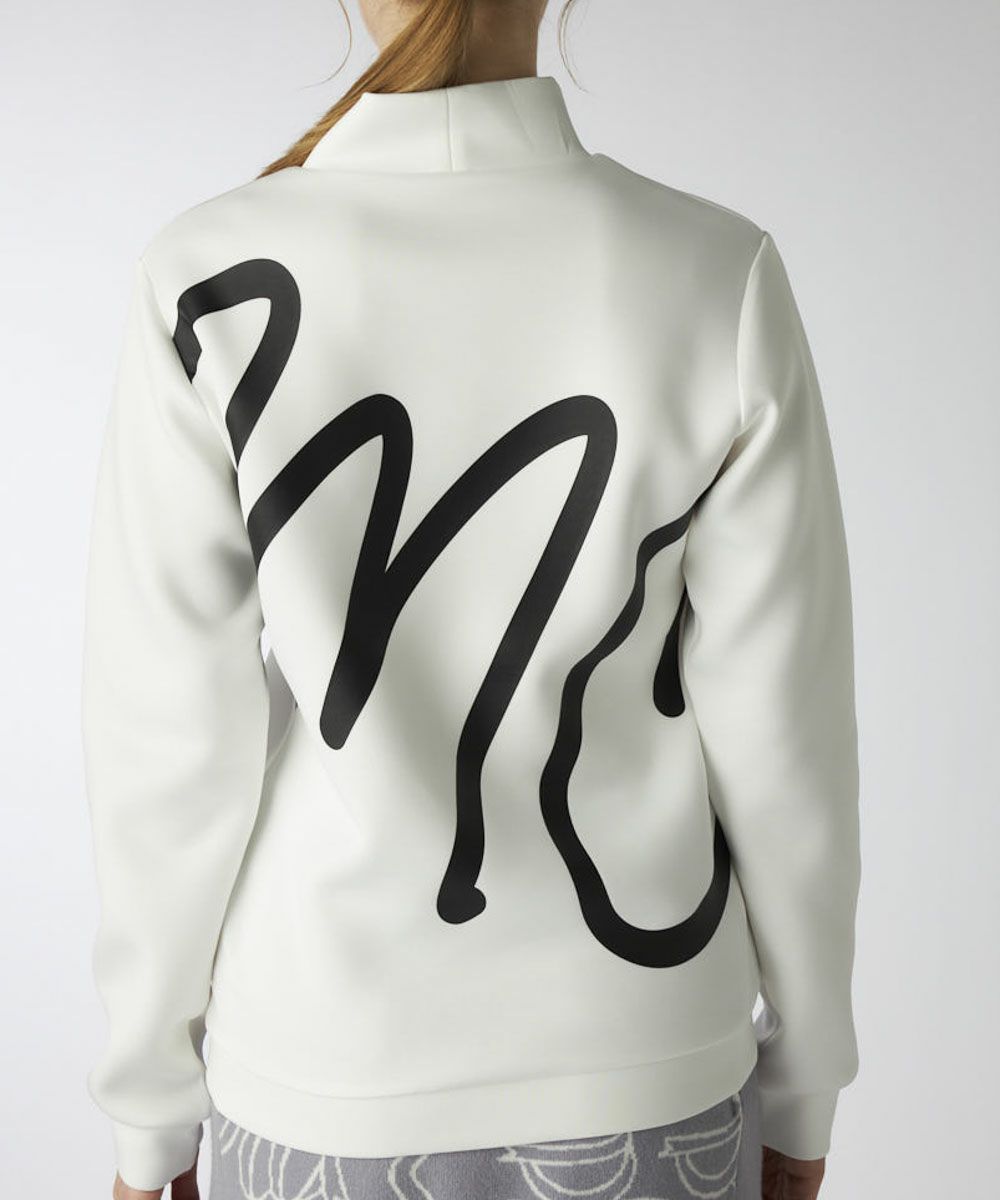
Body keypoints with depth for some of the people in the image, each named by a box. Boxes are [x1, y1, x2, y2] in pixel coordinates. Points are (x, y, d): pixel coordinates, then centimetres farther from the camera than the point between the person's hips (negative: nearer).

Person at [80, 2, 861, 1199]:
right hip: (637, 1065, 1)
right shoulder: (719, 278, -14)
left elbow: (171, 744, -12)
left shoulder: (216, 284, -16)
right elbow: (779, 730, -9)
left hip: (335, 1083, 0)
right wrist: (803, 1089, 7)